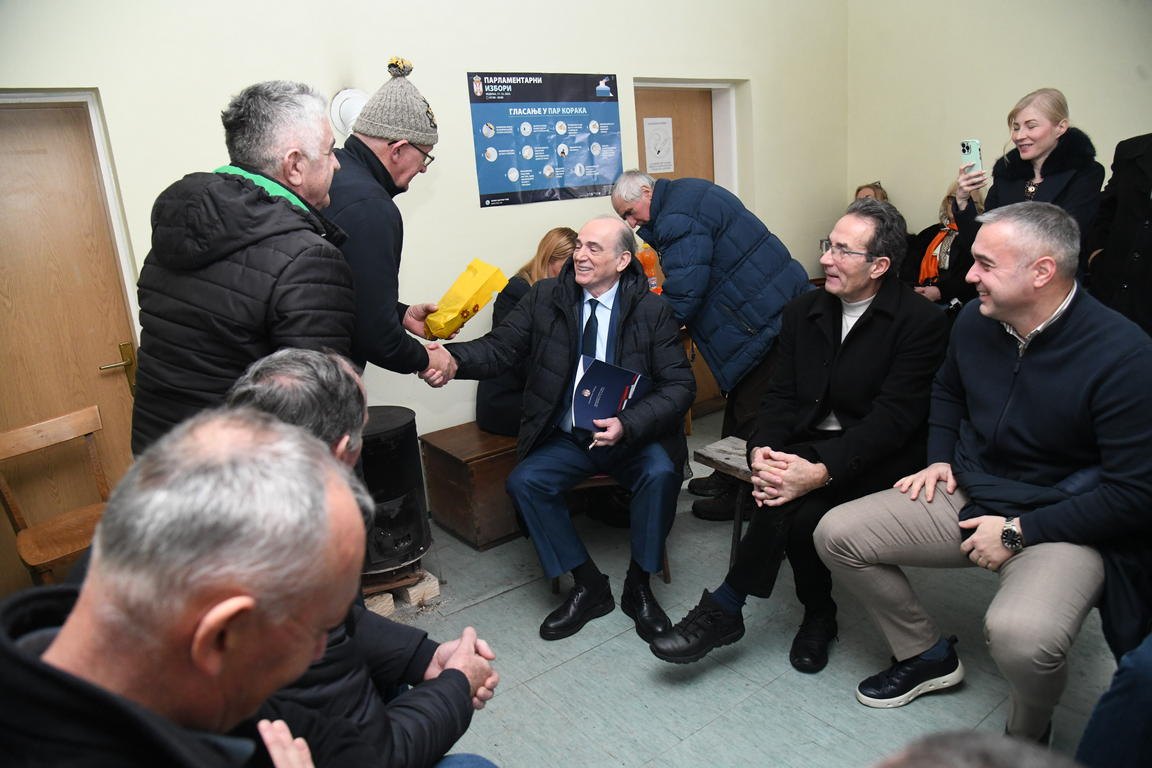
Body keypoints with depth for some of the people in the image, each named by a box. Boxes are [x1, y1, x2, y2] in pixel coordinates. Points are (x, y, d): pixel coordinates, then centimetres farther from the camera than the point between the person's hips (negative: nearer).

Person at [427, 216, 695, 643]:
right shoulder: (545, 298, 1)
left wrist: (628, 426, -25)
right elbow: (500, 348, -5)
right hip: (566, 438, 2)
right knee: (524, 482, -22)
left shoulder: (652, 310, -5)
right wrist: (453, 359, -27)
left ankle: (639, 586, -5)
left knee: (661, 473, -30)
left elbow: (679, 386, -9)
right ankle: (589, 586, -3)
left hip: (632, 437, -2)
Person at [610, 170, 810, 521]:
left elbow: (684, 295, -24)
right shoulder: (687, 192, 14)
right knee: (739, 402, 19)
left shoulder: (678, 219, -20)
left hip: (766, 318, -11)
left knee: (750, 413, -2)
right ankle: (727, 478, 32)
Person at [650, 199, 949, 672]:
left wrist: (822, 471, -30)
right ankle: (818, 616, -7)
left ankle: (724, 608, -8)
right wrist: (761, 450, -16)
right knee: (800, 512, -30)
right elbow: (780, 396, 5)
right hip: (806, 446, 4)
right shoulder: (803, 312, 8)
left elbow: (893, 417, -18)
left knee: (795, 502, -30)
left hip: (876, 458, -4)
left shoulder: (922, 323, -9)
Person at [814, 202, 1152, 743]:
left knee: (1019, 635, -36)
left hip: (1060, 525, -6)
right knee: (836, 534, -7)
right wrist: (939, 458, 7)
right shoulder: (975, 320, -2)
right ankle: (927, 655, 15)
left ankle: (1026, 736, 3)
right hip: (965, 496, 6)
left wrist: (1020, 531, -19)